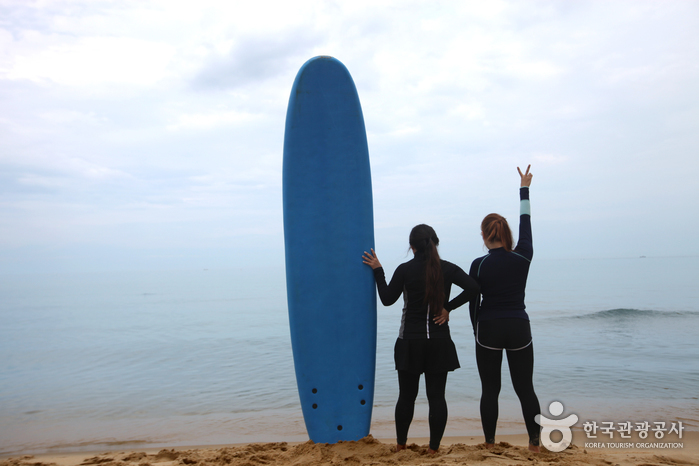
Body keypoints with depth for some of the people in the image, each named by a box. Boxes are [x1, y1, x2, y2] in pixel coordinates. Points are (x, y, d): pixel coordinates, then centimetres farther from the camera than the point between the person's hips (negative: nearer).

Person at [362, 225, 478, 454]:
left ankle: (401, 444, 26)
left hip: (410, 342, -1)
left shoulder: (405, 270, -8)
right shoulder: (447, 268, -2)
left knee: (406, 396, 11)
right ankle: (434, 448, 13)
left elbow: (387, 299, -3)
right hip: (439, 341, 1)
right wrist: (448, 307, -5)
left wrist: (378, 270, 4)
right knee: (436, 396, 7)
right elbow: (472, 288, -12)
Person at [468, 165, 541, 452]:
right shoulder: (523, 257, -3)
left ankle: (490, 444, 15)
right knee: (525, 388, 11)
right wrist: (524, 188, 22)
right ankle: (535, 443, 14)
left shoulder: (479, 265, -7)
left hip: (488, 329, -2)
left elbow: (473, 303, -1)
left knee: (490, 390, 8)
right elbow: (525, 223, 11)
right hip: (519, 328, 2)